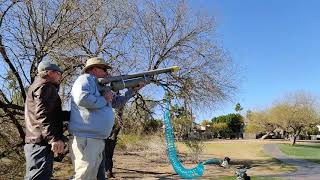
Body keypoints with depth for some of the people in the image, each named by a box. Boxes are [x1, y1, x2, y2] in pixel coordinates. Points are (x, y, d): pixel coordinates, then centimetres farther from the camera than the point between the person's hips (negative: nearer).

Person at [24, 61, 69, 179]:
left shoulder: (36, 86, 27)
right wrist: (55, 138, -28)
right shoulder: (46, 86, -6)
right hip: (41, 142, -11)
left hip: (35, 141, 11)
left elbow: (54, 114, 28)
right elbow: (42, 114, -22)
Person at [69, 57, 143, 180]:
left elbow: (117, 102, 30)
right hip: (85, 138, -10)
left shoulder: (101, 86, 23)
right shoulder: (86, 79, -4)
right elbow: (81, 98, -25)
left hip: (98, 139, 10)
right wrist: (104, 100, -11)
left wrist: (133, 90, 23)